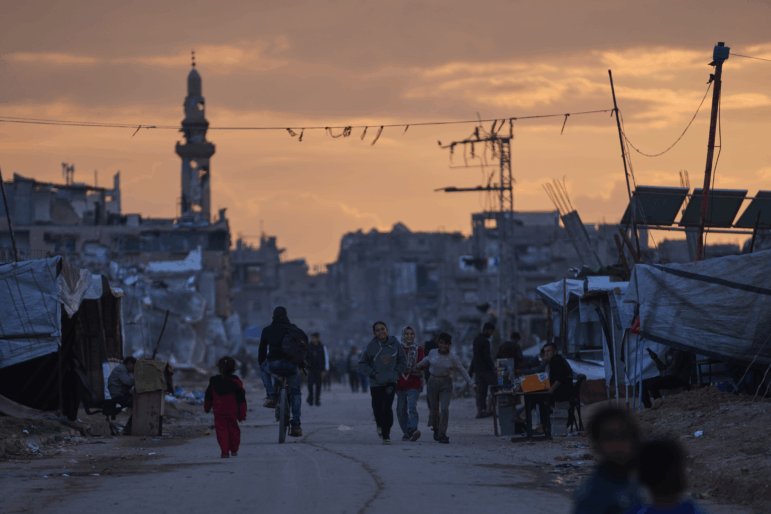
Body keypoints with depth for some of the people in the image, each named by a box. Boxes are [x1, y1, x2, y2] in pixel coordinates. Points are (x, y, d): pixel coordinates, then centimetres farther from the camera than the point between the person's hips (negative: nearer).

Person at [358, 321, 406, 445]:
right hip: (376, 383, 0)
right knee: (377, 409, 8)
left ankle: (386, 435, -7)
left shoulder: (395, 344, -1)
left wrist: (396, 372, -1)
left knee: (387, 408, -14)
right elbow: (362, 364, 3)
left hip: (390, 382, 0)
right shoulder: (372, 346, -5)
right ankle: (380, 425, 42)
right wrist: (373, 374, -7)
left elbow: (402, 361, 12)